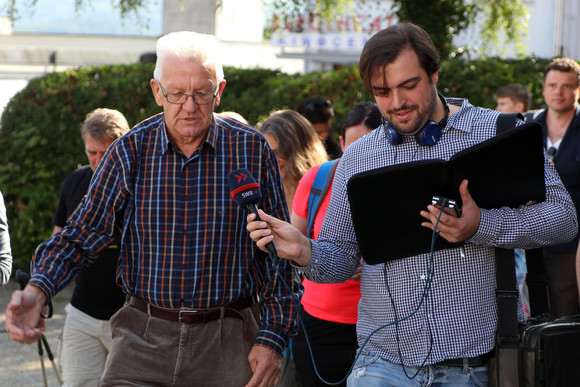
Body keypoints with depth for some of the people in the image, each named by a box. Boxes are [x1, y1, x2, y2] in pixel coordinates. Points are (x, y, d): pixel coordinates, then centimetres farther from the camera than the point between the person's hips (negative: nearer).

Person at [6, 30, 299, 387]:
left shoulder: (253, 151, -2)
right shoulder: (130, 152, 0)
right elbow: (83, 234, 1)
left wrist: (272, 338, -4)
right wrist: (37, 291, -17)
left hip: (228, 343, -1)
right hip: (143, 337, 1)